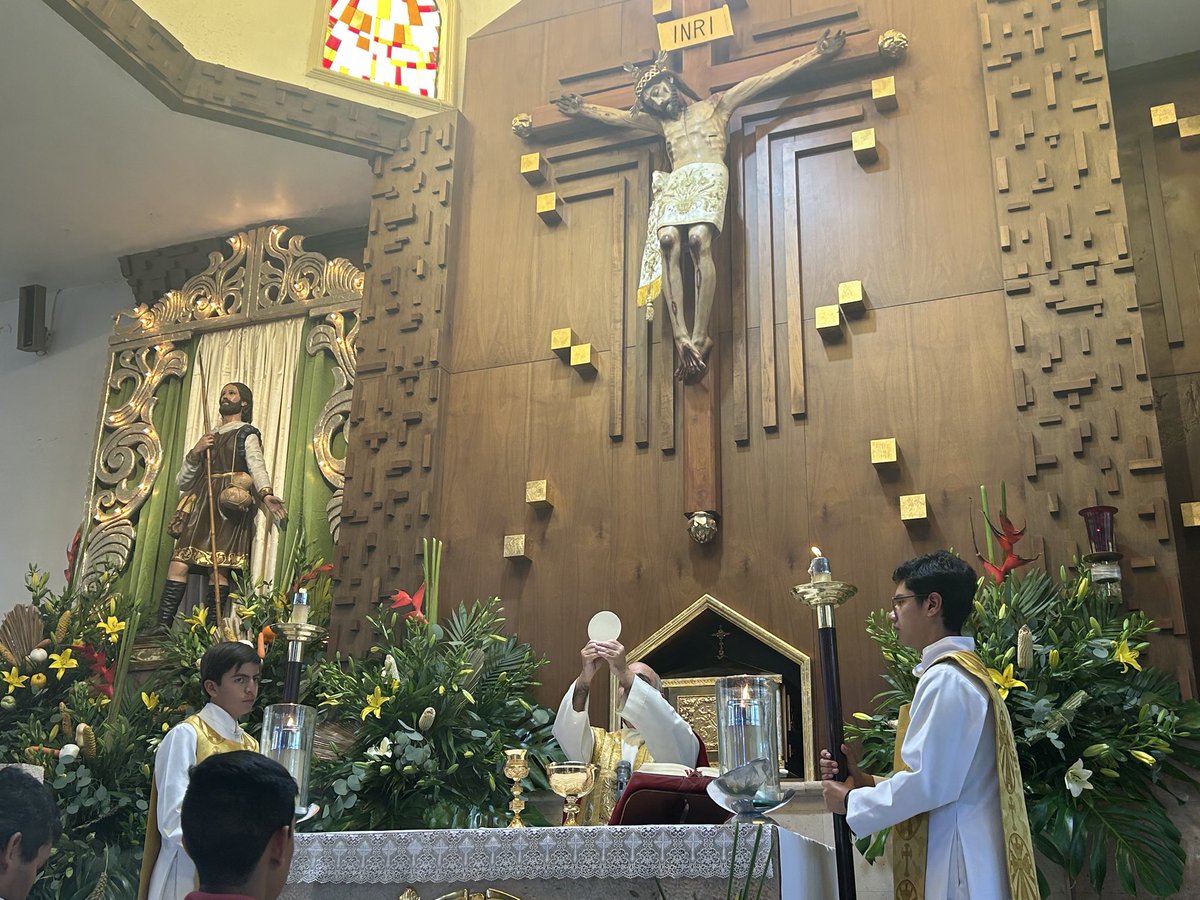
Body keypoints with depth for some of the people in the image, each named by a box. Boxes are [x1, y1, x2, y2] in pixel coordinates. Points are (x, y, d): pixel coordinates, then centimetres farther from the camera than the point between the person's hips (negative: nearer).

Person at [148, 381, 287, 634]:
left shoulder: (247, 433, 13)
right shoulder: (209, 436, 29)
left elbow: (256, 465, -9)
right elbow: (182, 481, 25)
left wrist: (265, 494, -28)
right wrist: (195, 452, 7)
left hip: (228, 505, -5)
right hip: (200, 502, 5)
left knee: (218, 566, -15)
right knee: (179, 561, -11)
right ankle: (162, 625, -18)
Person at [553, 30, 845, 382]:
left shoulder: (716, 105, 25)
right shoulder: (662, 123, 36)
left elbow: (769, 78, 21)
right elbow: (617, 116, 47)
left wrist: (817, 54, 18)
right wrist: (582, 109, 47)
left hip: (709, 177, -3)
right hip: (675, 182, 3)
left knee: (699, 238, -32)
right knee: (668, 240, -30)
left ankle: (699, 335, -40)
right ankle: (682, 337, -41)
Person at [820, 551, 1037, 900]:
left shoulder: (945, 679, -18)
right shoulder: (965, 671, 13)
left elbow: (928, 783, -22)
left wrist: (852, 802, -8)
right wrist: (868, 783, 7)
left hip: (955, 863, -9)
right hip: (956, 851, 9)